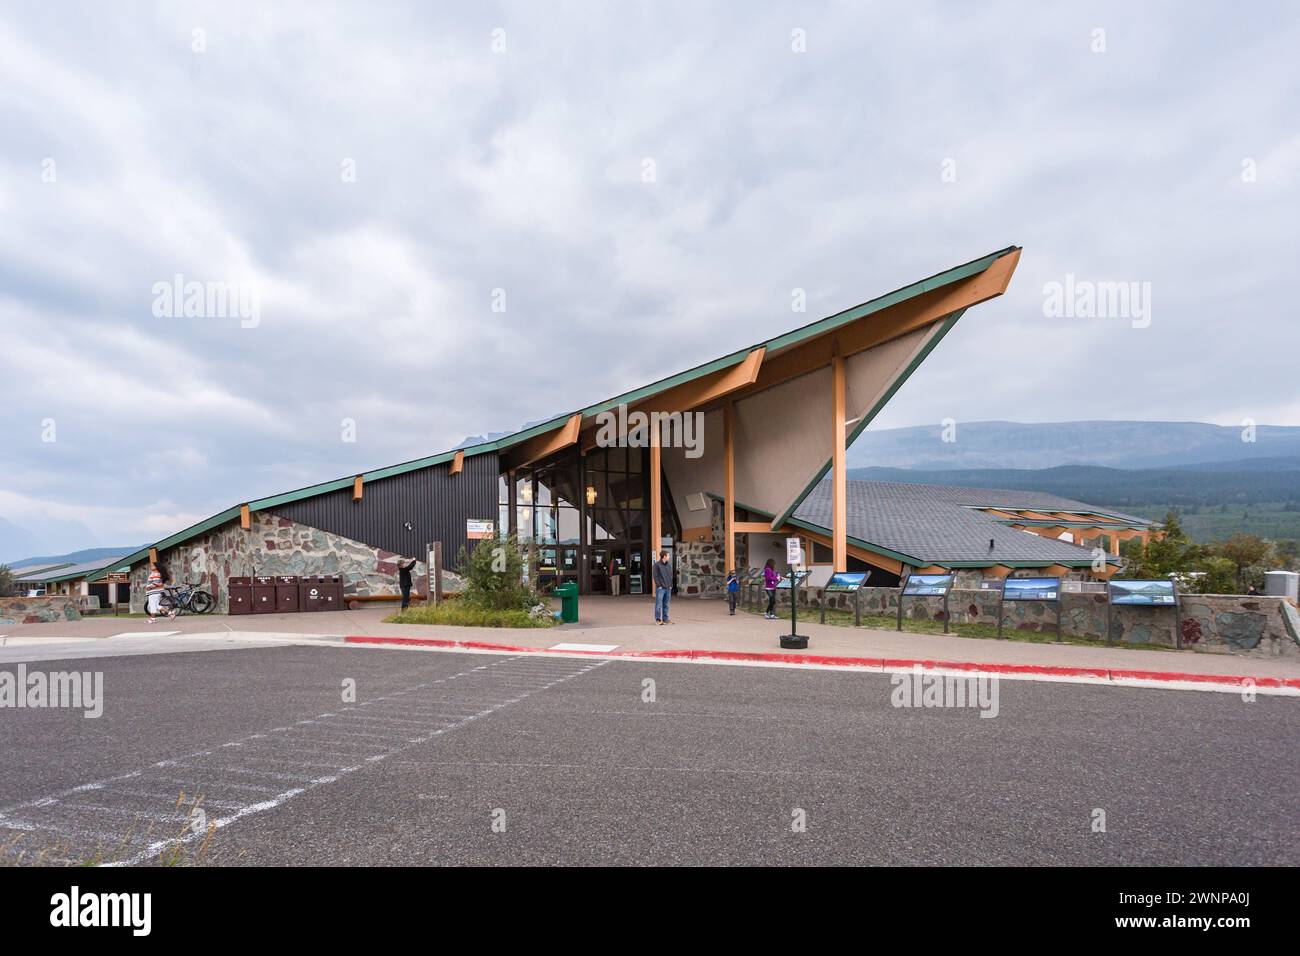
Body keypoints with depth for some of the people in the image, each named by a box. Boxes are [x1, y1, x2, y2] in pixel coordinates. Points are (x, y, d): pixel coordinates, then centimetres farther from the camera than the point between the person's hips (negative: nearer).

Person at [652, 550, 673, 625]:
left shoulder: (669, 564, 13)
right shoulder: (657, 564, -5)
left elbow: (671, 575, 16)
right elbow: (655, 576, -7)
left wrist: (670, 585, 5)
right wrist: (659, 585, -12)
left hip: (668, 588, 6)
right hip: (660, 588, -6)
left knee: (666, 605, 10)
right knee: (659, 604, -4)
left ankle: (665, 619, 16)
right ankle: (658, 619, 1)